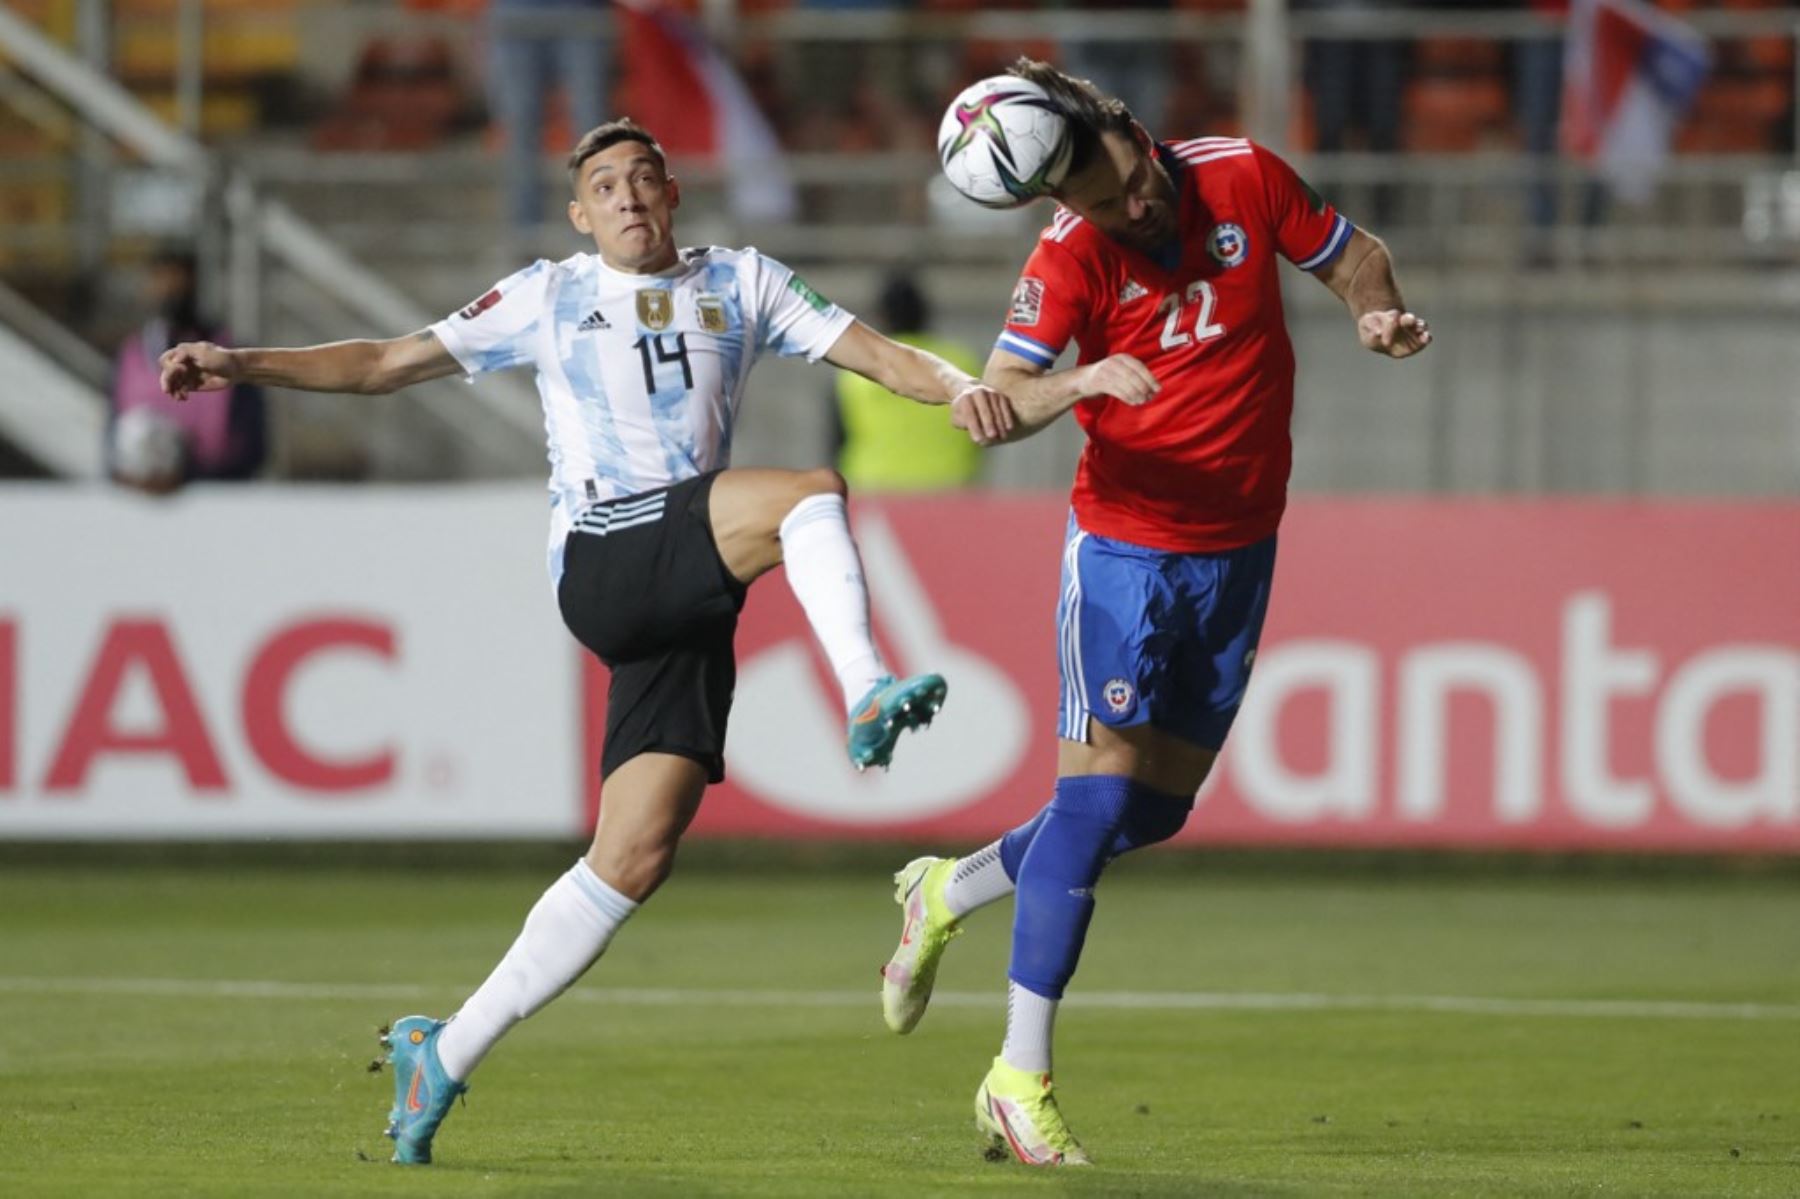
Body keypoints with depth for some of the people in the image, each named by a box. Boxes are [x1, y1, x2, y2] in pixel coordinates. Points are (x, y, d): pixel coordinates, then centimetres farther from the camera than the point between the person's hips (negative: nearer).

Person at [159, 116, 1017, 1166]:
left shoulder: (741, 284, 18)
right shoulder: (548, 299, 14)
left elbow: (872, 351, 10)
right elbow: (389, 364, 14)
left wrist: (958, 389, -11)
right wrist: (245, 366, 3)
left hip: (696, 590, 3)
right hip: (602, 567, -3)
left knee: (635, 857, -6)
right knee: (809, 491, -27)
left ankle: (445, 1056, 1)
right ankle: (868, 694, -44)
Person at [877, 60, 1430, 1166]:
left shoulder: (1243, 177, -7)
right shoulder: (1071, 255, -16)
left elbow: (1352, 255, 9)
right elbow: (996, 400, -22)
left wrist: (1379, 315, -12)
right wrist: (1082, 380, -41)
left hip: (1238, 553, 5)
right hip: (1126, 544, -5)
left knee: (1157, 809, 10)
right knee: (1099, 793, -13)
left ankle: (950, 892, 33)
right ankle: (1022, 1077, -8)